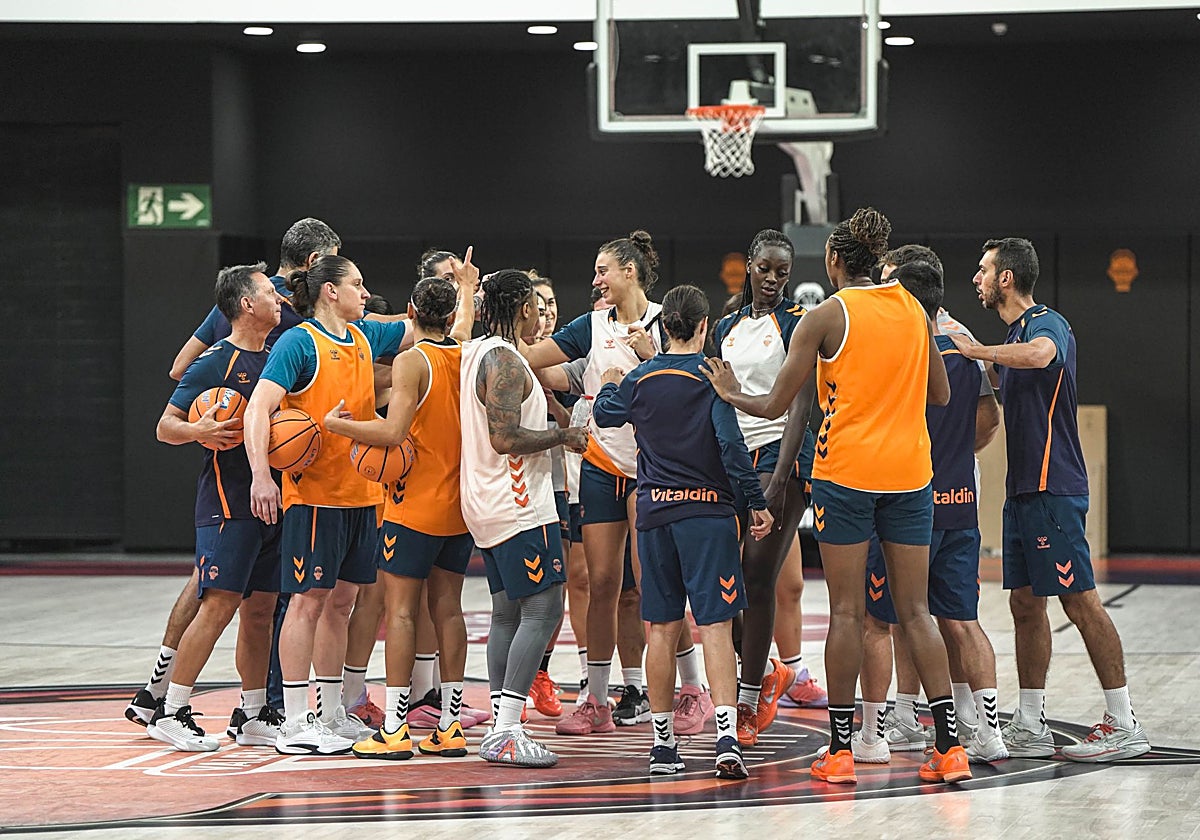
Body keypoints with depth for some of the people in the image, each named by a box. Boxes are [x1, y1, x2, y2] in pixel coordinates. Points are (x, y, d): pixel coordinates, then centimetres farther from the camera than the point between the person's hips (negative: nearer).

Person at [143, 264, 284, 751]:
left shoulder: (277, 359, 14)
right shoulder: (216, 362, -7)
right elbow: (165, 426, -6)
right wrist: (199, 432, -27)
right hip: (227, 503, -7)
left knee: (260, 609, 9)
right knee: (219, 604, -12)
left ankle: (254, 716, 16)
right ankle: (170, 712, -7)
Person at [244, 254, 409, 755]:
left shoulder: (365, 337, 13)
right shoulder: (298, 342, -9)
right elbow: (259, 407, -18)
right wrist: (260, 474, -29)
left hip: (361, 492, 8)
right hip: (314, 492, -8)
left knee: (341, 600, 12)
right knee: (309, 599, -7)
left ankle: (330, 714, 20)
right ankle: (295, 725, -5)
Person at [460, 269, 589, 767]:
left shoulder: (474, 352, 13)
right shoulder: (505, 361, -16)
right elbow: (505, 437, -23)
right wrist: (564, 437, -12)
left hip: (487, 502, 10)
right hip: (516, 505, -10)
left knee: (507, 612, 12)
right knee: (543, 608, -11)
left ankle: (500, 727, 12)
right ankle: (506, 731, -16)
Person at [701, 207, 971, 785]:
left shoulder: (827, 316, -5)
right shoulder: (913, 310, 8)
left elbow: (775, 406, -4)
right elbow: (940, 395, 17)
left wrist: (730, 394, 15)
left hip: (846, 471, -4)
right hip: (909, 472, 4)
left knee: (847, 611, 1)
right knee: (915, 612, 5)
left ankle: (839, 749, 3)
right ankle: (949, 748, -1)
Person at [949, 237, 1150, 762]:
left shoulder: (1046, 323, -12)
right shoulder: (1014, 335, 19)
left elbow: (1040, 355, -38)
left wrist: (974, 349, -27)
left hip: (1053, 490, -10)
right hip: (1023, 490, 10)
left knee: (1080, 602, -8)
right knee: (1025, 604, 10)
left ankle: (1123, 725, -6)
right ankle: (1029, 727, 14)